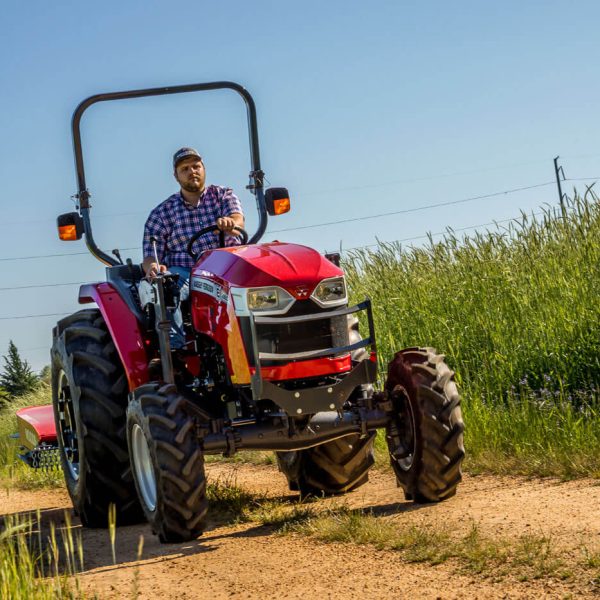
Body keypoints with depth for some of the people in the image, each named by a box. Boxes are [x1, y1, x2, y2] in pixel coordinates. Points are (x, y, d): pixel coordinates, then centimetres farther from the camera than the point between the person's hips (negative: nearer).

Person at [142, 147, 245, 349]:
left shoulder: (223, 195, 15)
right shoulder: (162, 213, 13)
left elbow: (238, 219, -8)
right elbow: (149, 257, 8)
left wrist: (230, 222, -35)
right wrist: (152, 267, -19)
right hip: (183, 272, 0)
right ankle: (175, 345, -37)